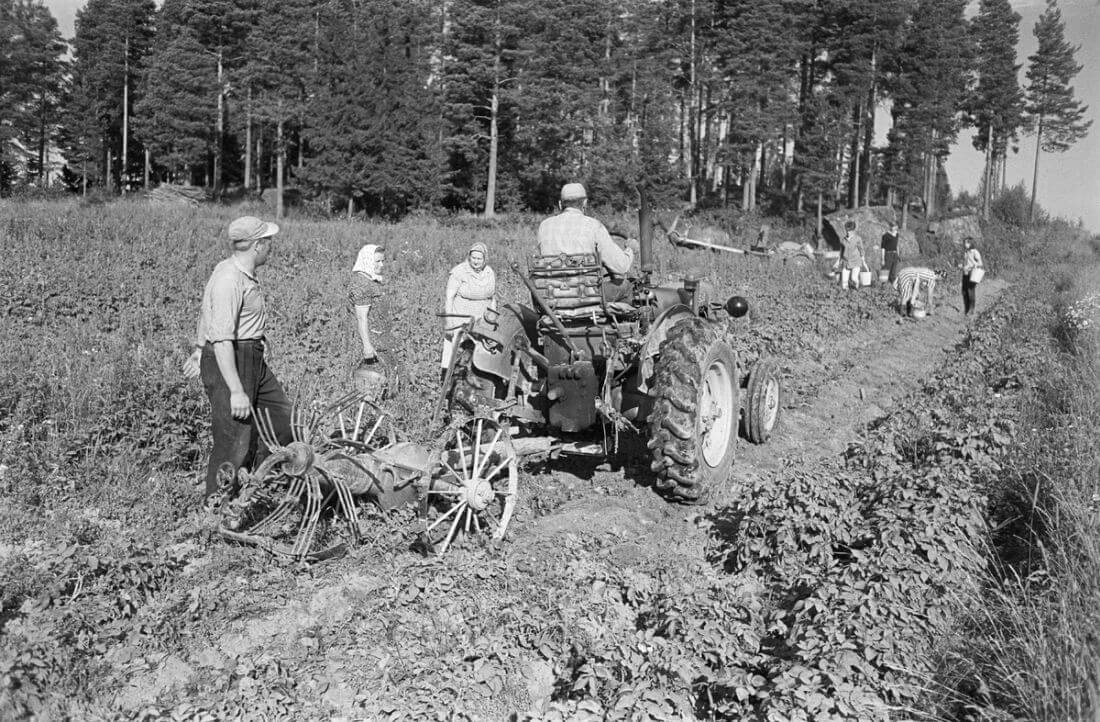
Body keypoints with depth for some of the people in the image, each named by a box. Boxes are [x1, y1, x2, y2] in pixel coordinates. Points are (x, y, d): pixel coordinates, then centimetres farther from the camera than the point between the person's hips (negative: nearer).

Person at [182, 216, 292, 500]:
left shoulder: (243, 273, 10)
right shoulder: (229, 280, -22)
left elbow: (205, 311, 23)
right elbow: (222, 339, -27)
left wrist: (199, 350, 34)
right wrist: (236, 391, -29)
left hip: (252, 359, 10)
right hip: (228, 362, -10)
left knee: (281, 418, 16)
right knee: (234, 441, -5)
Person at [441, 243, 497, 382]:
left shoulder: (490, 274, 6)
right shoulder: (459, 272, -12)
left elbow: (493, 298, 16)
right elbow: (449, 297, -12)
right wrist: (448, 323, -17)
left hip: (480, 321, 5)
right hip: (459, 319, -4)